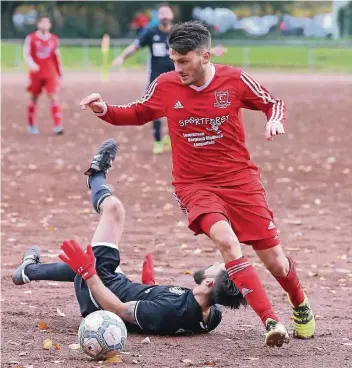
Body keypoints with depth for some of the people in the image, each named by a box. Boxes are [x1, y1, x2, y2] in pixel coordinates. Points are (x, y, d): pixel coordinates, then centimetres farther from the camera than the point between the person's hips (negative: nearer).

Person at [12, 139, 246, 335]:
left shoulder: (172, 310, -42)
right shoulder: (211, 316, -19)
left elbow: (119, 310, -34)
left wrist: (88, 272, -32)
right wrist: (150, 284, 17)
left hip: (96, 294, -7)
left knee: (112, 206, 2)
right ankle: (30, 270, 63)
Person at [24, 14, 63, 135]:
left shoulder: (54, 39, 7)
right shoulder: (31, 38, -1)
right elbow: (26, 55, -6)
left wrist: (60, 73, 14)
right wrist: (31, 64, -26)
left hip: (51, 74, 1)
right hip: (36, 73, -1)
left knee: (53, 97, -11)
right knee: (33, 98, 9)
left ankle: (58, 126, -17)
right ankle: (30, 125, 26)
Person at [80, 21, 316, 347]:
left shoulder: (235, 80, -8)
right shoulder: (165, 86, -5)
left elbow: (273, 103, 7)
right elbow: (137, 114, 11)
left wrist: (274, 119, -15)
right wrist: (105, 111, -6)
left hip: (240, 181, 0)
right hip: (194, 185, 0)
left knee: (275, 261, 3)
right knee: (226, 240, -31)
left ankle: (301, 306, 38)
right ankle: (271, 322, -30)